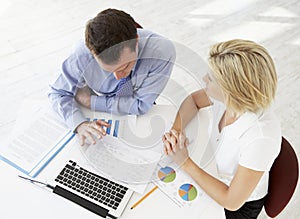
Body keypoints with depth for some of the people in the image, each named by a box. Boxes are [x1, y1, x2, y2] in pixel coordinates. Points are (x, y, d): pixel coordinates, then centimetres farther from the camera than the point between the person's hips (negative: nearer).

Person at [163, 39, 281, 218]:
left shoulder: (262, 137, -40)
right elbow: (193, 100, -2)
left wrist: (185, 162, -26)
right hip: (216, 176, 4)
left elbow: (232, 201, -29)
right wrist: (176, 129, -20)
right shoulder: (226, 96, -25)